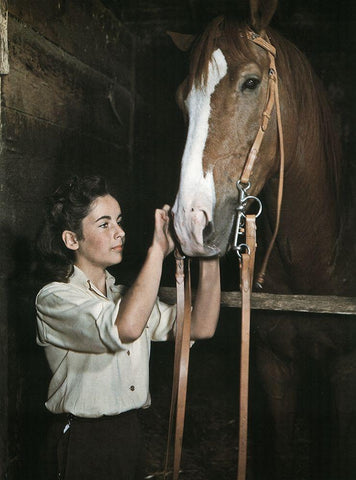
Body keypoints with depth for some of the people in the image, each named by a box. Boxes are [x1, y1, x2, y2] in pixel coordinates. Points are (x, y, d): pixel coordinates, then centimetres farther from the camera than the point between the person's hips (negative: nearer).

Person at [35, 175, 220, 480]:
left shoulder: (126, 296, 9)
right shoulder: (54, 298, -13)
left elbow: (201, 327, -3)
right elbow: (126, 328, -33)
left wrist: (209, 255, -13)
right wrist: (158, 250, -27)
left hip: (132, 434, 6)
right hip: (83, 444, -6)